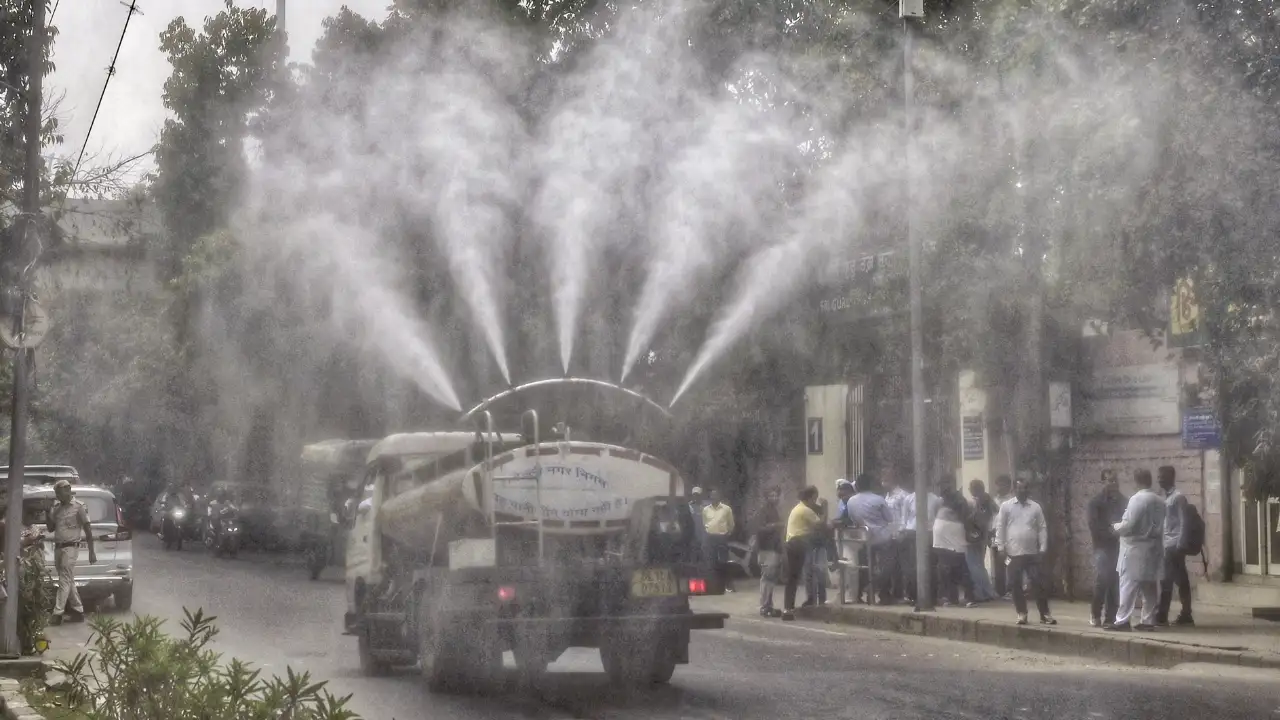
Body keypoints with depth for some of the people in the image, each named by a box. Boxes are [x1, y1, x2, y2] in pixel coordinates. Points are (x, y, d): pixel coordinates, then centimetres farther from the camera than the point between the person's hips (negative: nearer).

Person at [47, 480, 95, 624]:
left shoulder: (78, 507, -6)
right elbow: (50, 528, 17)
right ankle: (78, 611, 16)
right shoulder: (56, 508, 12)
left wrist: (91, 552, -8)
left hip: (70, 548, -7)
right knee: (68, 581, 10)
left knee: (64, 581, -9)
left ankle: (57, 614, -11)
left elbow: (87, 530, -5)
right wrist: (49, 514, -1)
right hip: (57, 548, 7)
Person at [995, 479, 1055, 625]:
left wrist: (1042, 548, 0)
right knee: (1016, 585, 4)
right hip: (1013, 553, -1)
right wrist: (1001, 547, -3)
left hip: (1032, 553, 1)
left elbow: (1042, 528, 7)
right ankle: (1021, 614, 13)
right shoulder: (1006, 506, 2)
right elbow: (1000, 528, 2)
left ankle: (1044, 614, 5)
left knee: (1039, 584, -1)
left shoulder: (1035, 507, 6)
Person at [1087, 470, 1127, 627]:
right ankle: (1095, 615, 1)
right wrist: (1110, 531, -18)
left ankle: (1111, 617, 6)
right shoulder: (1096, 502, 2)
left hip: (1119, 546, 3)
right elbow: (1094, 525, -7)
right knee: (1101, 580, -12)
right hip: (1103, 546, -3)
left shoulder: (1124, 501, 13)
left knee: (1116, 582, 0)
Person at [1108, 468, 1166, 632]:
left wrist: (1116, 526, 1)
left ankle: (1122, 621, -8)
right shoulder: (1159, 501, 7)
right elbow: (1159, 525, 12)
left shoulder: (1137, 499, -15)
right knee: (1149, 585, 10)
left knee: (1128, 585, -6)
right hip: (1152, 547, 7)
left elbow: (1128, 525, -18)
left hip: (1135, 548, -7)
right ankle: (1148, 620, 12)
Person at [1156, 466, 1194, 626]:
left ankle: (1162, 616, -10)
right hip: (1167, 545, 8)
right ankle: (1186, 616, 8)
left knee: (1166, 581, -10)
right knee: (1181, 581, 7)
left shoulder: (1178, 497, -8)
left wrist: (1179, 546, -17)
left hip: (1174, 545, -8)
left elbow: (1183, 523, -13)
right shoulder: (1166, 498, 17)